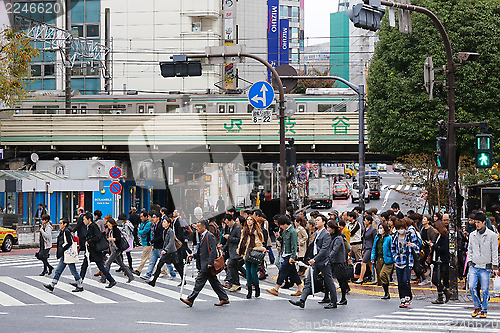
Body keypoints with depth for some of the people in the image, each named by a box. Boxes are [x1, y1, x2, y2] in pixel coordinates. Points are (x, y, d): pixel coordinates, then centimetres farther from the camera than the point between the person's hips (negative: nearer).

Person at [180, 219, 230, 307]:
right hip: (204, 264, 10)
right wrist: (194, 255, 11)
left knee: (199, 282, -7)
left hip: (207, 264, -10)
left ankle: (190, 300, -4)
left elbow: (213, 250, -20)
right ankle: (224, 298, 15)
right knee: (214, 282, 12)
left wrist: (210, 263, -24)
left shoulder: (210, 236, -13)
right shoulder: (203, 236, 18)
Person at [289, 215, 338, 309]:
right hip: (315, 261, 8)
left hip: (323, 261, -8)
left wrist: (314, 259, -24)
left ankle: (333, 302, 12)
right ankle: (302, 301, -3)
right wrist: (313, 260, 17)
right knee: (309, 280, 1)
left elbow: (324, 249, -20)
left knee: (329, 282, 2)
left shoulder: (326, 235, -13)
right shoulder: (316, 233, 14)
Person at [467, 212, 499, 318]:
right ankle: (477, 307, 11)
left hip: (485, 267, -3)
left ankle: (484, 310, 12)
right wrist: (470, 262, 8)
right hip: (474, 266, 3)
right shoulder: (472, 235, 9)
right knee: (471, 287, -8)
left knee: (485, 290, -1)